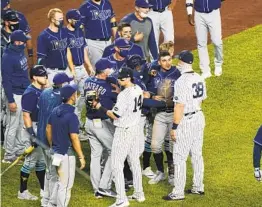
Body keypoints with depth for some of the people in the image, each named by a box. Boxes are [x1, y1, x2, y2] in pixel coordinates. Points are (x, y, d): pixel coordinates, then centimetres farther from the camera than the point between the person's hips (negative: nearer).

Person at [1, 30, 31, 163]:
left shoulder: (20, 52, 5)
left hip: (25, 92, 9)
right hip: (15, 95, -9)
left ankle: (20, 149, 32)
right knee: (13, 126, -2)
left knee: (22, 124, 19)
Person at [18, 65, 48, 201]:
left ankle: (44, 190, 26)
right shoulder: (30, 93, -18)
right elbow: (26, 115, -21)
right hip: (33, 130, -9)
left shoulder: (41, 91, 8)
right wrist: (33, 135, -24)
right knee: (31, 161, -3)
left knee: (41, 161, 16)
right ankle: (22, 192, 6)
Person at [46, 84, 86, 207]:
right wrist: (81, 157, -14)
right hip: (66, 154, -8)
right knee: (65, 185, 1)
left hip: (55, 152, 8)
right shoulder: (71, 116, -20)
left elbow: (48, 129, 13)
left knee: (60, 183, 20)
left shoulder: (55, 111, 3)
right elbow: (74, 138, -21)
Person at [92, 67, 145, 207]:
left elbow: (115, 115, -19)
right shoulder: (138, 90, 2)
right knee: (135, 162, 19)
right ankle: (139, 194, 28)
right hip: (136, 128, 9)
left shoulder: (124, 95, -23)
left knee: (117, 165, -5)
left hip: (124, 131, -9)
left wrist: (100, 108, -9)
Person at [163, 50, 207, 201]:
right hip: (199, 117, 8)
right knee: (197, 154, 17)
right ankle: (198, 187, 25)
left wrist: (174, 127, -16)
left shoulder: (181, 81, -20)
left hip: (186, 120, -8)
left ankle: (178, 193, 1)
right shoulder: (199, 79, 4)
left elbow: (179, 106, -21)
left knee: (180, 157, -1)